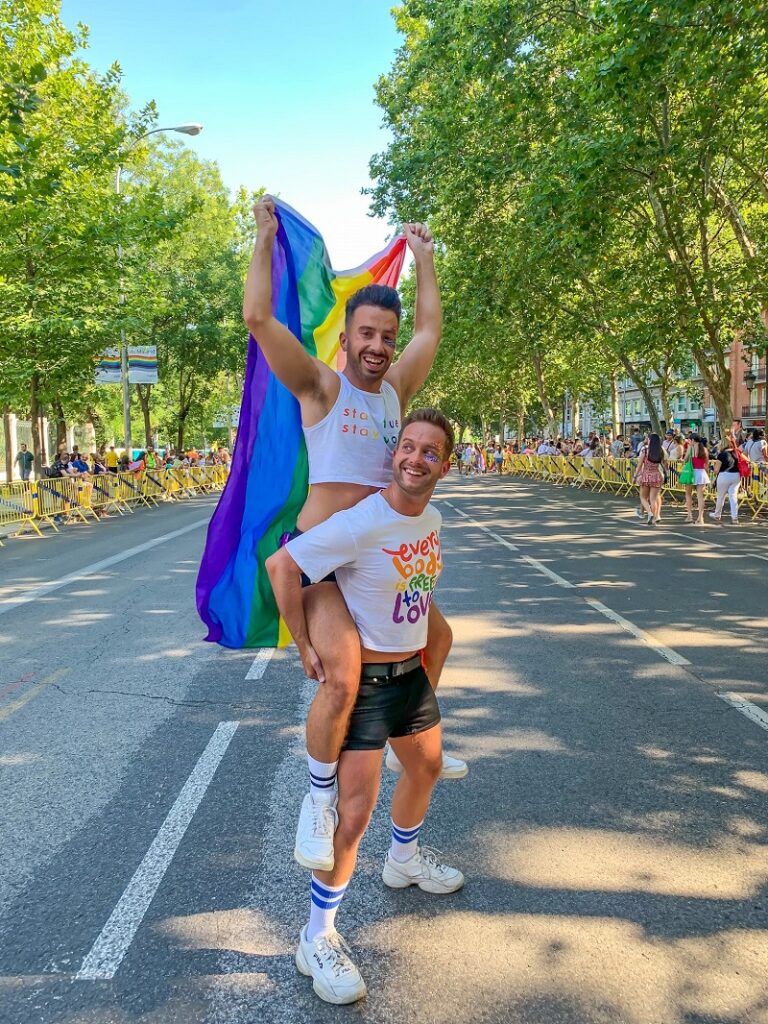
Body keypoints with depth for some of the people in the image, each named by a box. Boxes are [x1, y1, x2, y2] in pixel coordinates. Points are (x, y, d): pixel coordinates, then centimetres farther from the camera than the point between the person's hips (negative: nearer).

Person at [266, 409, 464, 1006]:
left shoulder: (432, 518, -1)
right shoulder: (360, 524, -27)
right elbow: (281, 565, -25)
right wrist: (305, 647, -20)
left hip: (413, 671, 8)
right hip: (364, 680, -8)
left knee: (426, 768, 27)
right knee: (355, 811, -8)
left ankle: (404, 859, 56)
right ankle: (317, 939, 13)